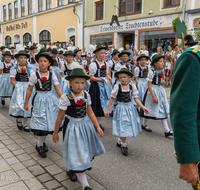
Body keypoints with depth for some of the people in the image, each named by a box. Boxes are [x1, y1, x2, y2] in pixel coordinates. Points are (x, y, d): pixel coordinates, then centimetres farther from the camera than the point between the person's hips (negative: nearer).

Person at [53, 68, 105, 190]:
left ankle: (70, 168, 49)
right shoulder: (66, 98, -19)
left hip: (85, 125, 6)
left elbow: (90, 112, 3)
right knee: (77, 154, 0)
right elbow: (60, 117, -11)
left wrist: (98, 126, -1)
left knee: (84, 150, 21)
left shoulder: (86, 95, -5)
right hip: (72, 127, -6)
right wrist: (55, 133, -3)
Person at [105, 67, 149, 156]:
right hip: (121, 108, -4)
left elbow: (136, 99, 1)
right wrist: (108, 110, -2)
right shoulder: (117, 87, -9)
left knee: (129, 126, 12)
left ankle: (119, 141, 35)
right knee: (123, 127, -3)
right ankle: (123, 146, 17)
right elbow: (112, 98, -3)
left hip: (130, 108, 4)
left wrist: (143, 107, -10)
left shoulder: (132, 87, -1)